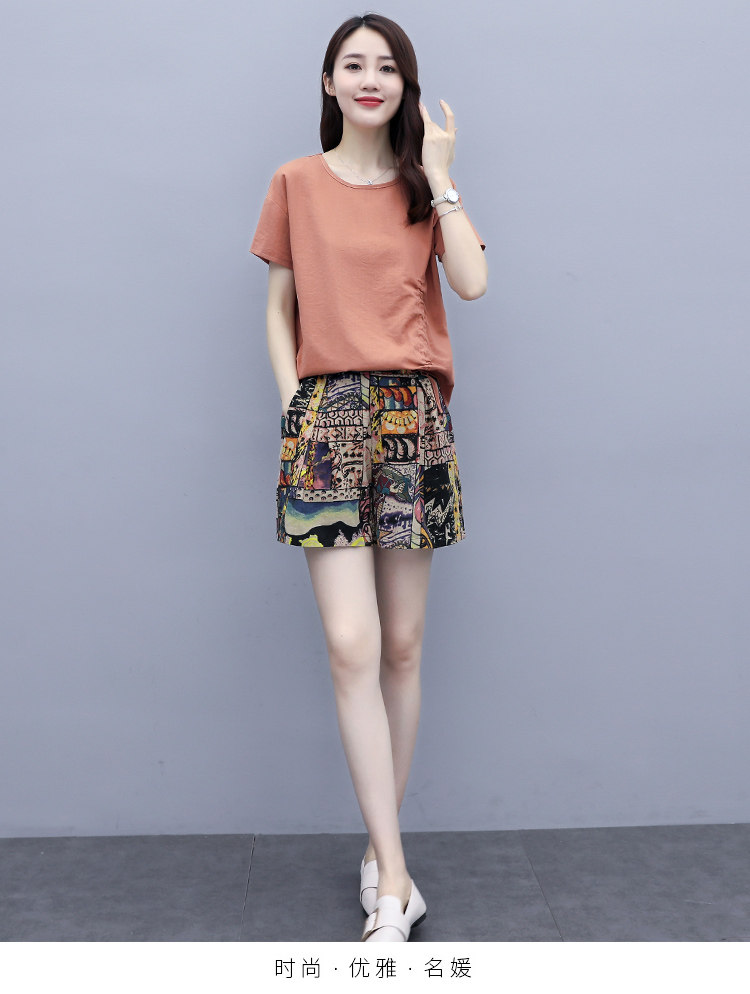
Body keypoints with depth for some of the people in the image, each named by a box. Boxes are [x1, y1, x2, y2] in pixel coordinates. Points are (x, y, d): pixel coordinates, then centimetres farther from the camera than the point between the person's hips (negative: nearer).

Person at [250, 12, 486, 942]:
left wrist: (438, 175, 1)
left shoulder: (426, 186, 13)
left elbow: (472, 281, -4)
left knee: (402, 646, 4)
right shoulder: (296, 183, 11)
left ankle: (381, 849, 19)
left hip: (414, 416, 2)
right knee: (351, 646, -11)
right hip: (328, 414, -1)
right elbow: (279, 308, 11)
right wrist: (292, 401, -1)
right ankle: (394, 878, -4)